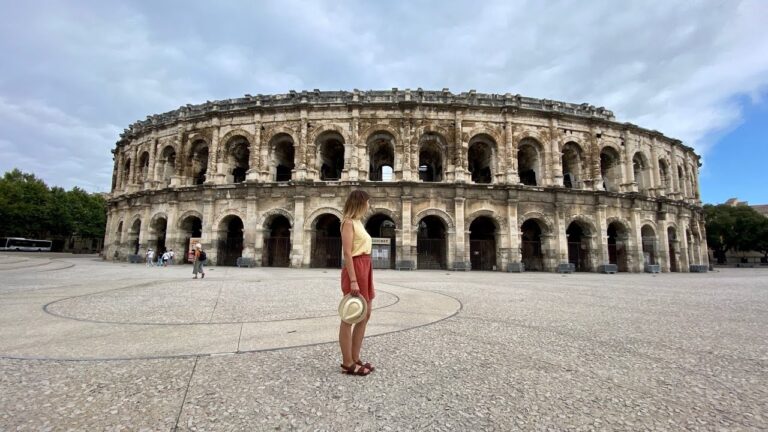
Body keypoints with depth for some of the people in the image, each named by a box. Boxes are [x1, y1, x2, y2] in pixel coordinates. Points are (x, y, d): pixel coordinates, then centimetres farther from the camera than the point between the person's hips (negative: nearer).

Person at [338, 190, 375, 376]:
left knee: (365, 315, 13)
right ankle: (347, 363, 10)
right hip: (355, 268, -10)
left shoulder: (358, 222, 17)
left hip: (365, 268, 10)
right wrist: (353, 280, -23)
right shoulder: (348, 222, -9)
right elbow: (347, 253, -17)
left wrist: (366, 278, 17)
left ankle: (355, 359, 23)